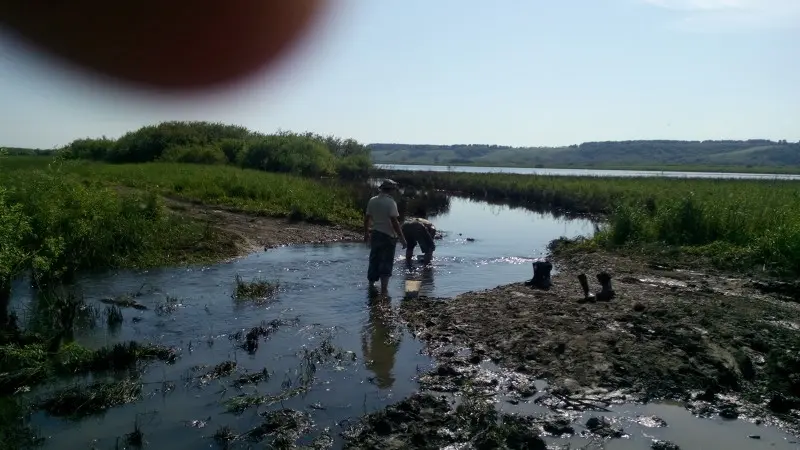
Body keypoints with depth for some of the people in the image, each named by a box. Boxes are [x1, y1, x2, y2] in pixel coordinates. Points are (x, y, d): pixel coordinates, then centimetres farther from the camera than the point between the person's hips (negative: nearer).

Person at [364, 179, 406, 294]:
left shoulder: (372, 201, 4)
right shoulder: (390, 202, -15)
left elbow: (366, 218, 9)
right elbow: (394, 222, -20)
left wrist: (366, 233, 21)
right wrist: (402, 238, -15)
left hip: (375, 234, 6)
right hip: (388, 236, -6)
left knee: (374, 260, 17)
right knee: (386, 262, 1)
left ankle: (371, 285, 28)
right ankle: (384, 289, -1)